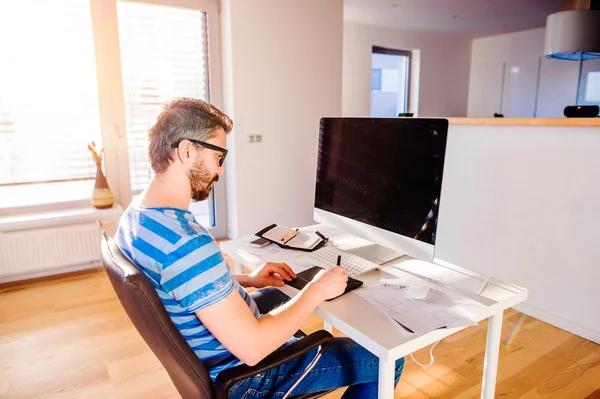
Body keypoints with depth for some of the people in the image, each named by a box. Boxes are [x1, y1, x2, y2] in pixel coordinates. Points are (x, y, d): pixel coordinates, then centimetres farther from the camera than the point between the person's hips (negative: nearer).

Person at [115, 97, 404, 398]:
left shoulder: (132, 217, -5)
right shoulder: (187, 244, -36)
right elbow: (252, 348, -33)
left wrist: (247, 280, 5)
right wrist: (317, 290, -21)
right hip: (240, 374, -8)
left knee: (273, 295, 35)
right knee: (386, 360, -1)